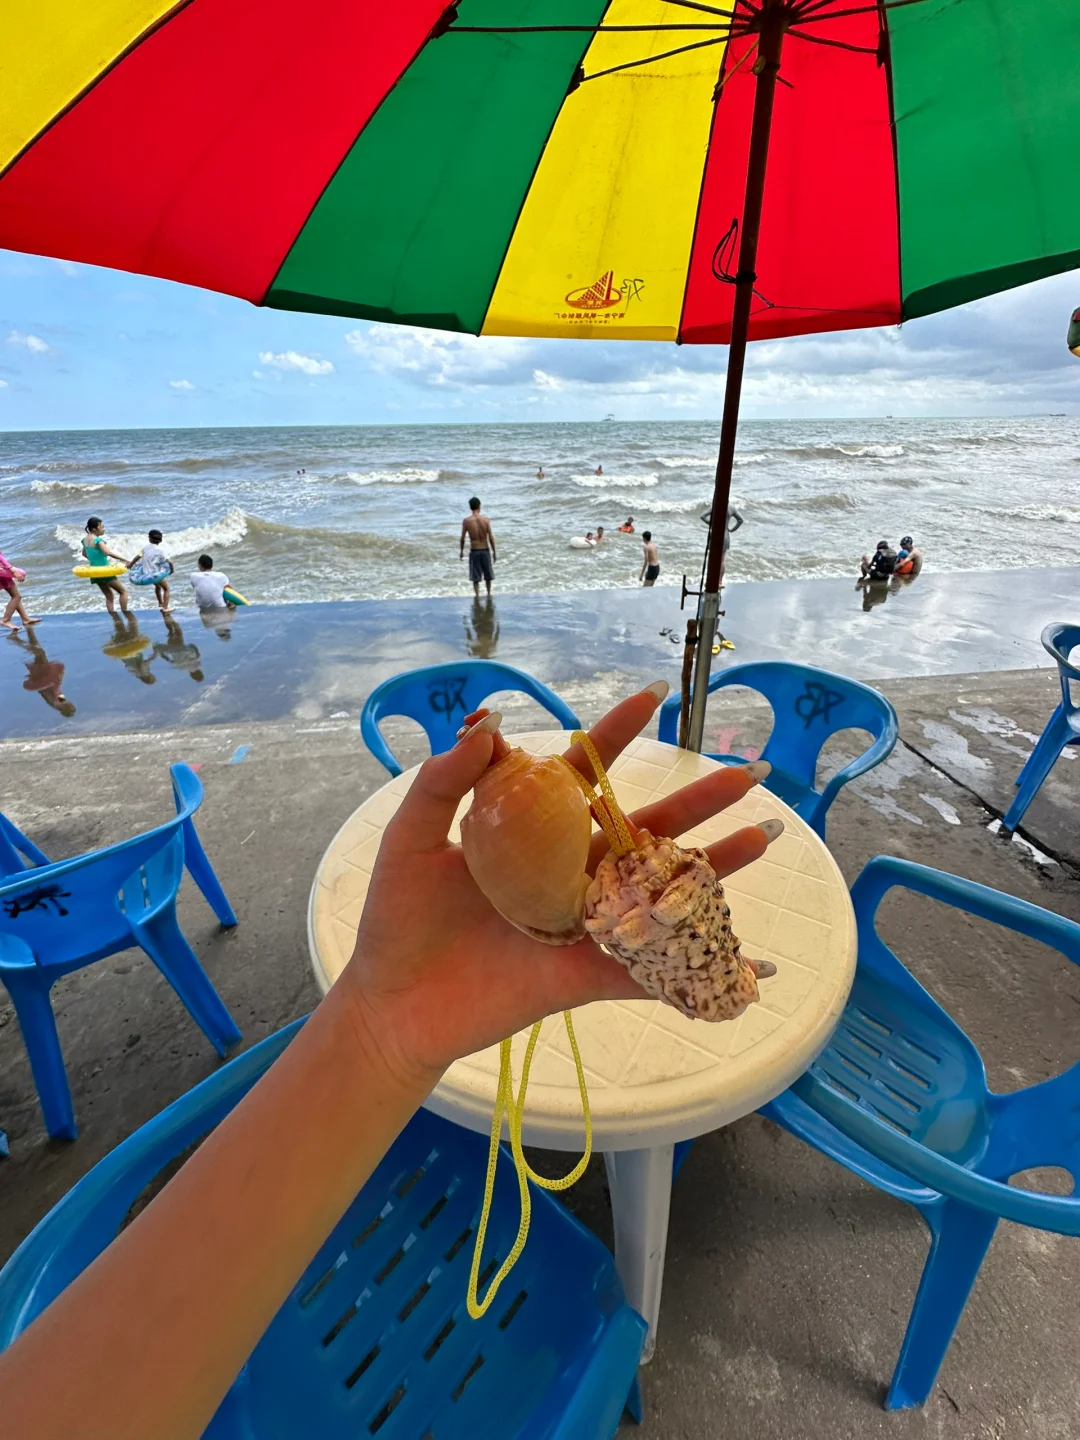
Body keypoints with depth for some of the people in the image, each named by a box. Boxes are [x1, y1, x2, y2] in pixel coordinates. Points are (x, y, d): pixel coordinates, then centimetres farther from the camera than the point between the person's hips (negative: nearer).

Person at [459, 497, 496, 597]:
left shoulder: (466, 521, -7)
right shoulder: (486, 519, -7)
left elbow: (462, 538, -3)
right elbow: (491, 537, -7)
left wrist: (461, 551, 12)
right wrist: (494, 552, 3)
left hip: (474, 551, -1)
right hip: (485, 550, 1)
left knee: (475, 578, 7)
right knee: (488, 575, 19)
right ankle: (489, 594, 33)